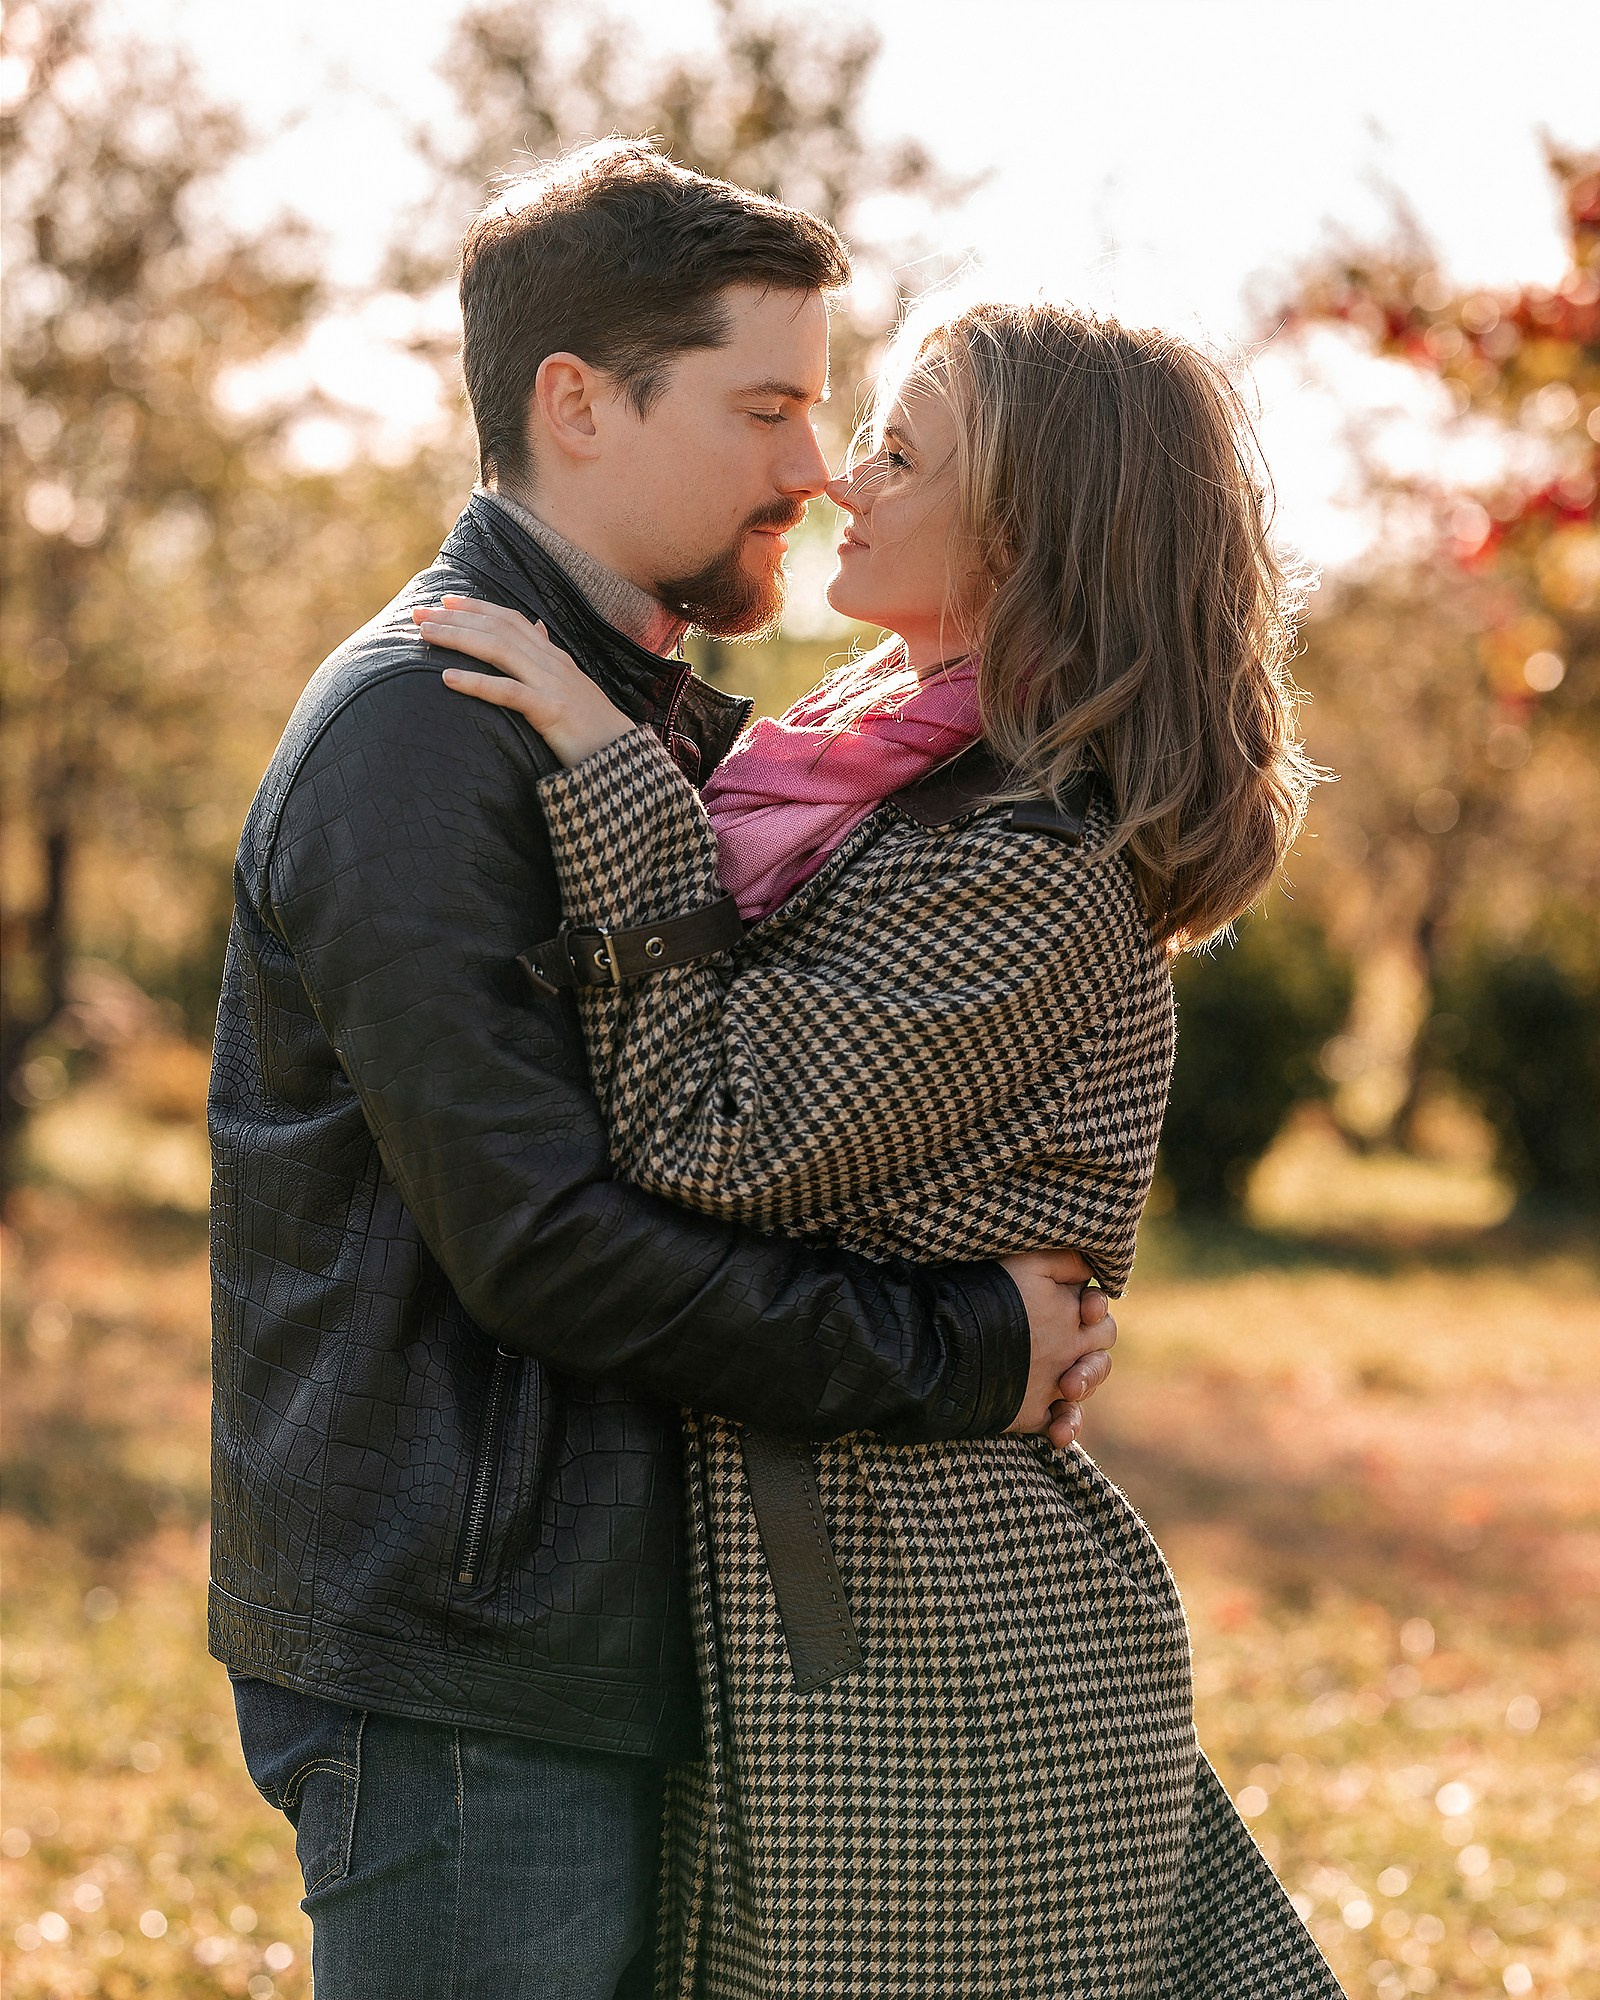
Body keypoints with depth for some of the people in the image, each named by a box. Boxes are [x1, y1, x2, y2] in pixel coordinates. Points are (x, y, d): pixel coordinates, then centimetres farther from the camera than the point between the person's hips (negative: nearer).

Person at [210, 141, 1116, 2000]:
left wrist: (1012, 1311, 1)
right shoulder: (414, 727, -14)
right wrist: (957, 1355, -16)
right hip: (460, 1671, -9)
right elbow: (537, 1235, -22)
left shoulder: (668, 728, 17)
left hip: (620, 1649, 9)